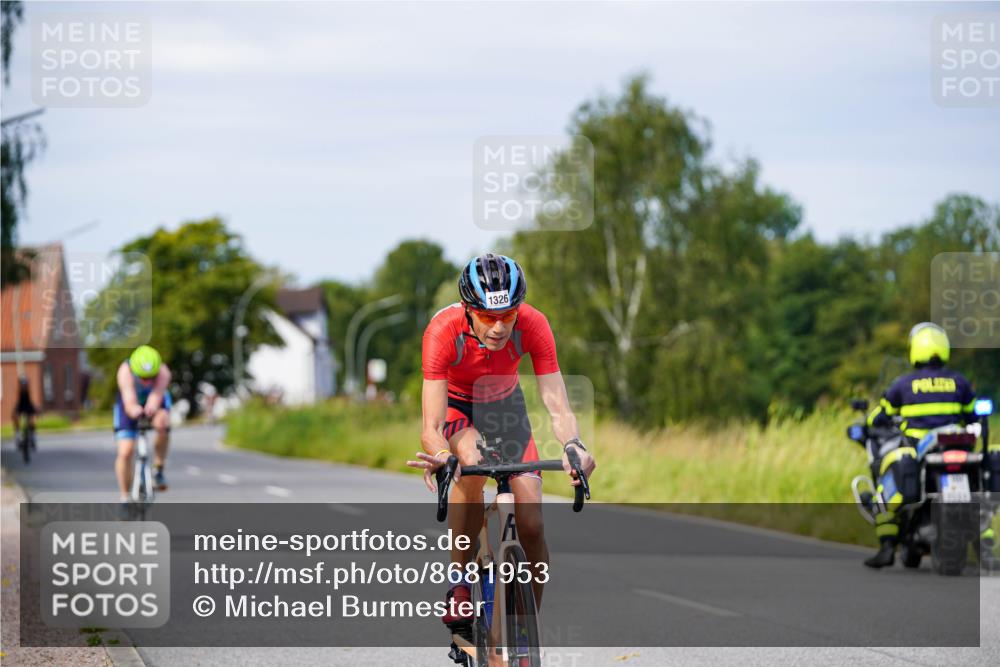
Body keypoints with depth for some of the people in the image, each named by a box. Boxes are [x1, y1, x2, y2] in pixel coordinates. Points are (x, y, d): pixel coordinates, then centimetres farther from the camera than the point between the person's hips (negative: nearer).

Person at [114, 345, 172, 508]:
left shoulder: (163, 372, -36)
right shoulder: (125, 371, -38)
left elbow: (156, 397, -50)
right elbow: (129, 403, -49)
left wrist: (152, 408, -74)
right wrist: (134, 410, -73)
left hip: (155, 403, 0)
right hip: (131, 405, 0)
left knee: (162, 424, -35)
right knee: (125, 452, -12)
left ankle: (158, 469, -12)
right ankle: (125, 498, 8)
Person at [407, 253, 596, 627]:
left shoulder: (532, 326, -30)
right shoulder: (443, 331, -35)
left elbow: (558, 408, -32)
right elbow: (431, 427, -38)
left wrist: (574, 446, -53)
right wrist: (441, 456, -60)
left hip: (505, 406, 2)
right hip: (457, 409, -2)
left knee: (531, 526, -12)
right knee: (471, 461, -37)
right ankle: (459, 582, -19)